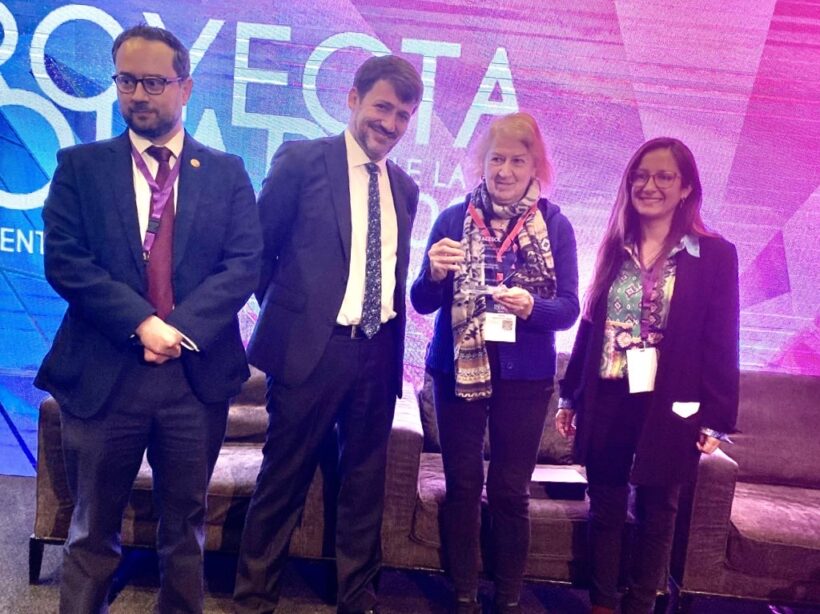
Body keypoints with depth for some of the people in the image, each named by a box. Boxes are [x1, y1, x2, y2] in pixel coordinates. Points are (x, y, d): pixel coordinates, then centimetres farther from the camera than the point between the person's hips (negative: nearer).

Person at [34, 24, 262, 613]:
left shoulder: (226, 173, 7)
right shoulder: (80, 165, 6)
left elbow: (246, 262, -3)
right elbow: (63, 259, -5)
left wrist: (182, 328, -16)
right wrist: (140, 323, -17)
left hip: (197, 373, 1)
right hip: (102, 372, 0)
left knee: (186, 526, 15)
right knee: (93, 530, 13)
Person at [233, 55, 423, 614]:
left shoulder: (404, 188, 14)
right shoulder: (301, 160, -2)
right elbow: (259, 250, 0)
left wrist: (394, 338, 9)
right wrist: (286, 315, 1)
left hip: (379, 353, 5)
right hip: (310, 348, -4)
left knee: (366, 483, 13)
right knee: (284, 479, 6)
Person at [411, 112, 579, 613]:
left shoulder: (556, 226, 0)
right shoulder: (454, 218, 1)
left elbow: (569, 308, -3)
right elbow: (422, 301, 0)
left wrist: (531, 307, -23)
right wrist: (435, 273, -21)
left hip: (525, 376, -1)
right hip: (458, 370, 1)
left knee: (511, 490, 7)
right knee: (463, 484, 8)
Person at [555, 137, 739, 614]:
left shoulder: (715, 254, -3)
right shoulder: (614, 248, 7)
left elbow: (721, 343, -4)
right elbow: (590, 325, 9)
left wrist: (715, 419, -7)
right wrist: (570, 395, 9)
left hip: (669, 409, -2)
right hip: (606, 403, 3)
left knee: (656, 513, 11)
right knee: (605, 509, 12)